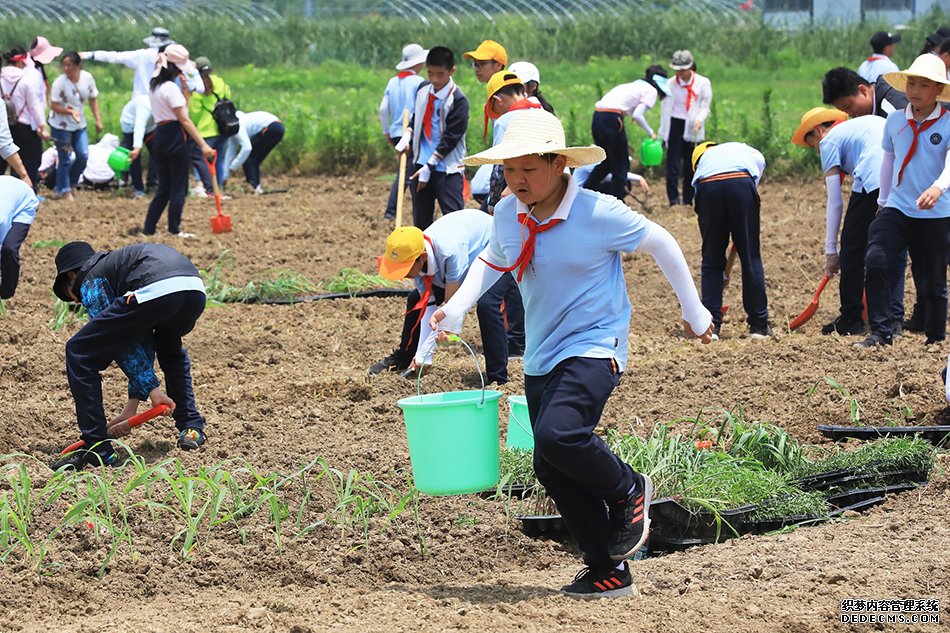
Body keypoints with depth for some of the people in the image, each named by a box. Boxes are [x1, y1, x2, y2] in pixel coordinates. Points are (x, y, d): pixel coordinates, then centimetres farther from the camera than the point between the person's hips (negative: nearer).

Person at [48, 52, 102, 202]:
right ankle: (64, 191, 15)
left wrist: (98, 120, 4)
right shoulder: (60, 82, -20)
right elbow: (54, 106, -17)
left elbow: (93, 100, 6)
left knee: (83, 156, 0)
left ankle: (71, 183, 23)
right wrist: (70, 111, -32)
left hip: (79, 124, 4)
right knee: (65, 159, 0)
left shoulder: (87, 78, -7)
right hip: (61, 126, -4)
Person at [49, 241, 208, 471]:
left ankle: (98, 449, 3)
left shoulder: (91, 281, 20)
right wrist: (134, 401, 31)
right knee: (171, 350, 42)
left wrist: (151, 389, 9)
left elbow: (122, 341, 9)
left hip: (155, 292, -8)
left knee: (79, 354, 7)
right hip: (195, 290, 8)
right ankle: (191, 428, 34)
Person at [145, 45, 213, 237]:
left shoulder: (155, 86, 14)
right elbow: (184, 120, -17)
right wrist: (203, 144, -18)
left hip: (159, 135, 9)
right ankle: (174, 230, 3)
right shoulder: (171, 88, -14)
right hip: (176, 137, -9)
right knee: (178, 187, 1)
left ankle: (149, 228, 11)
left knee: (164, 188, 14)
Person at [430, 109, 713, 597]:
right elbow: (491, 261, 20)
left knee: (557, 435, -29)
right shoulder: (507, 215, 0)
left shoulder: (598, 213, -16)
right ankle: (608, 571, 15)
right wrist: (455, 309, 3)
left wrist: (694, 311, 7)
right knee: (551, 470, 4)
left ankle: (627, 490, 0)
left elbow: (661, 244, -2)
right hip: (541, 357, 7)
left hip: (595, 347, -7)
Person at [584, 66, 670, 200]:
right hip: (612, 118, -8)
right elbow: (637, 115, -8)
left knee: (606, 163, 24)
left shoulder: (634, 86, 30)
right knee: (620, 166, 6)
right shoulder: (651, 90, 6)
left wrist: (623, 142, 27)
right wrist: (650, 132, 7)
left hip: (597, 117, 8)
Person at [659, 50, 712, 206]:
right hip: (675, 125, 0)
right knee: (673, 163, -8)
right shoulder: (671, 84, 3)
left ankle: (688, 201, 9)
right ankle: (673, 199, -7)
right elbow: (665, 109, 6)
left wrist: (699, 119, -18)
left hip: (692, 128, 0)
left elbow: (705, 106, 2)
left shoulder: (703, 83, 1)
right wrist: (662, 133, 4)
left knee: (691, 166, 2)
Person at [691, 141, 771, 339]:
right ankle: (759, 326, 17)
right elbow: (755, 181, 17)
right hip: (741, 184, -1)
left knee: (712, 260, 15)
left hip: (707, 188, 1)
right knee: (751, 258, 11)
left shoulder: (703, 156, 39)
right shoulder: (755, 156, 37)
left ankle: (710, 326, 12)